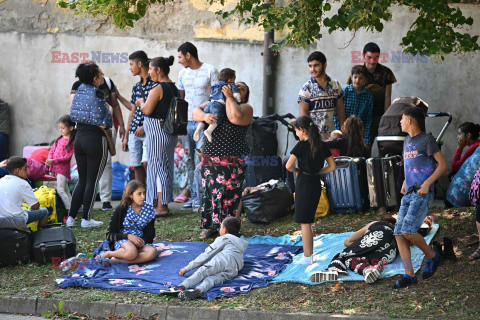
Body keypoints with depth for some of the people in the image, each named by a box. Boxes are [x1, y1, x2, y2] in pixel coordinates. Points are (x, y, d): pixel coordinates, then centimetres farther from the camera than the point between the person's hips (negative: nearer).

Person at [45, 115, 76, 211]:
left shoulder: (72, 142, -12)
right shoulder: (59, 138, 11)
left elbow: (67, 157, -17)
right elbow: (52, 150, 15)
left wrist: (54, 161, -23)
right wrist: (49, 159, -5)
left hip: (63, 168, -8)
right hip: (56, 167, 8)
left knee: (60, 190, -15)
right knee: (65, 190, 14)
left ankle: (70, 211, -15)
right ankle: (72, 208, 22)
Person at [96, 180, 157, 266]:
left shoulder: (149, 209, 4)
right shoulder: (121, 209, -4)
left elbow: (150, 233, 7)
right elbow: (109, 234, -3)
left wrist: (143, 240, -16)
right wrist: (128, 236, -19)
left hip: (141, 241, 4)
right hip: (122, 241, -4)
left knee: (153, 252, -33)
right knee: (132, 253, -40)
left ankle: (116, 261, -29)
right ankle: (107, 254, -13)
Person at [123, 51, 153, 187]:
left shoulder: (155, 84, -6)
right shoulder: (136, 87, 16)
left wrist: (145, 126, -18)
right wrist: (126, 137, 21)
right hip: (135, 131, 7)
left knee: (146, 163, -19)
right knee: (137, 166, 4)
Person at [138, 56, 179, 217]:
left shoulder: (158, 88, -16)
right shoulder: (173, 87, 13)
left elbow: (147, 110, -20)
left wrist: (141, 103, 1)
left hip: (157, 131, -9)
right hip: (171, 132, 9)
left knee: (157, 167, -4)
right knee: (166, 167, 13)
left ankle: (161, 206, -3)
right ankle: (164, 204, 20)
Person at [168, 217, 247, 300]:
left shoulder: (223, 239, 21)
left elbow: (206, 255, 16)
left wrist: (187, 268, 17)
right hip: (235, 270, 6)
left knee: (201, 272, -23)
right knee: (212, 279, -20)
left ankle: (182, 286, -49)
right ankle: (200, 290, -54)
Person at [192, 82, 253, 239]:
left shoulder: (246, 108, 2)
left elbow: (235, 117, -20)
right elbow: (196, 112, 3)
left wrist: (229, 97, -12)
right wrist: (204, 116, -18)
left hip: (232, 159, -4)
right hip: (209, 157, 5)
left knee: (229, 194, -6)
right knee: (209, 191, 5)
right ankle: (210, 226, 17)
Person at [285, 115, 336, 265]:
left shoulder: (302, 145, -13)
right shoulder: (322, 145, 6)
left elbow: (288, 166, -17)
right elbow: (332, 166, 10)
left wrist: (297, 171, 2)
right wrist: (317, 171, 10)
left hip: (304, 183, -6)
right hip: (317, 183, 7)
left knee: (304, 222, 0)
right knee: (308, 221, 16)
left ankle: (307, 258, 2)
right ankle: (310, 255, 19)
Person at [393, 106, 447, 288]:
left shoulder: (427, 140, -4)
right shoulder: (407, 142, 19)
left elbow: (443, 164, -7)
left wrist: (427, 183, -16)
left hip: (423, 194, -8)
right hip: (409, 194, 8)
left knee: (408, 230, -20)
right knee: (399, 234, -4)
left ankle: (431, 256, 4)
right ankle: (409, 275, -2)